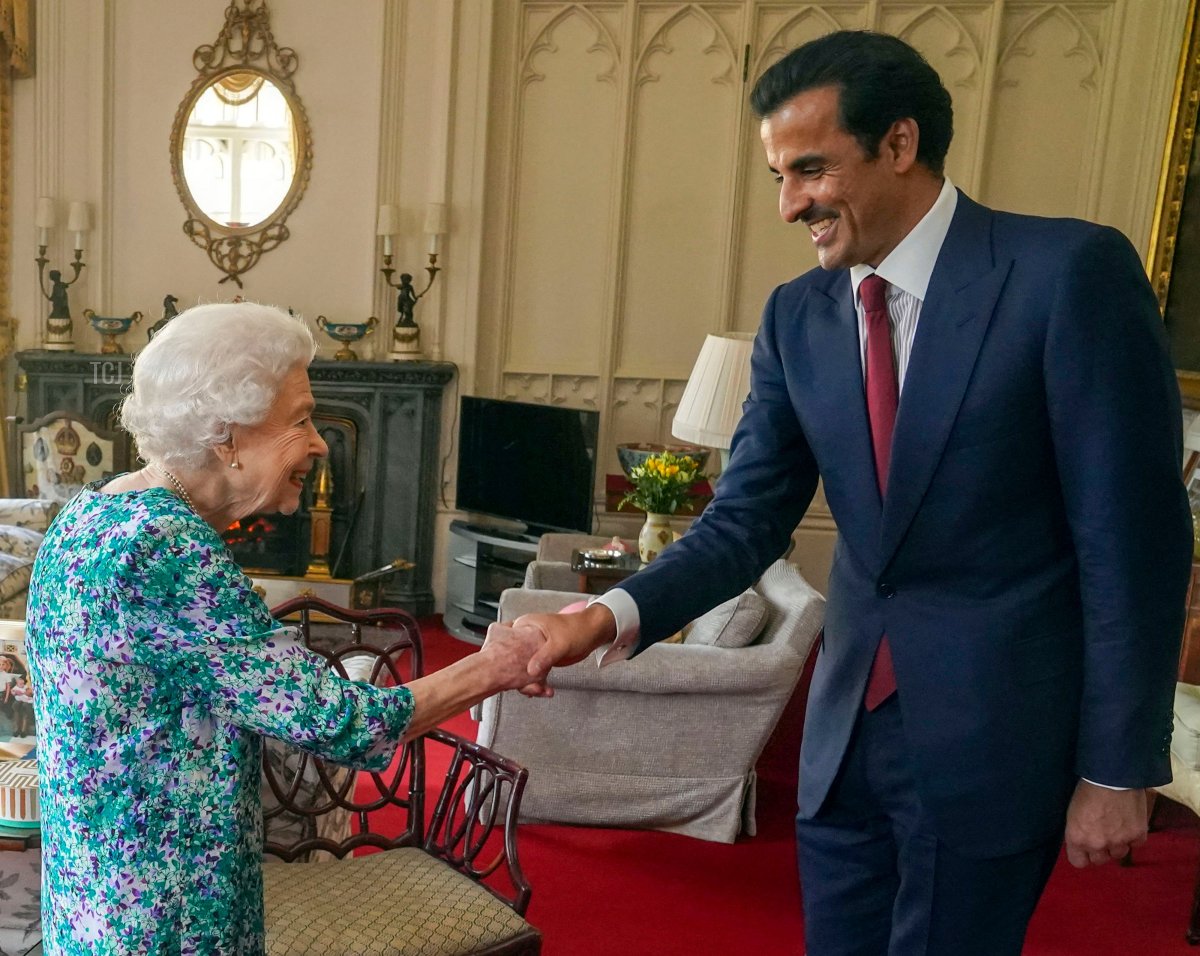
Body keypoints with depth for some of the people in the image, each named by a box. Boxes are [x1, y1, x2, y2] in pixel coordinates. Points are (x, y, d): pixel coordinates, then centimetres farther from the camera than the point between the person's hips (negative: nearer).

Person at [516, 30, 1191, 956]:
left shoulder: (1072, 270, -13)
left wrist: (1118, 766, -10)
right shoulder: (797, 315, 2)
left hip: (994, 730, -5)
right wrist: (615, 614, -18)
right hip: (849, 723, 5)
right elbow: (748, 519, -1)